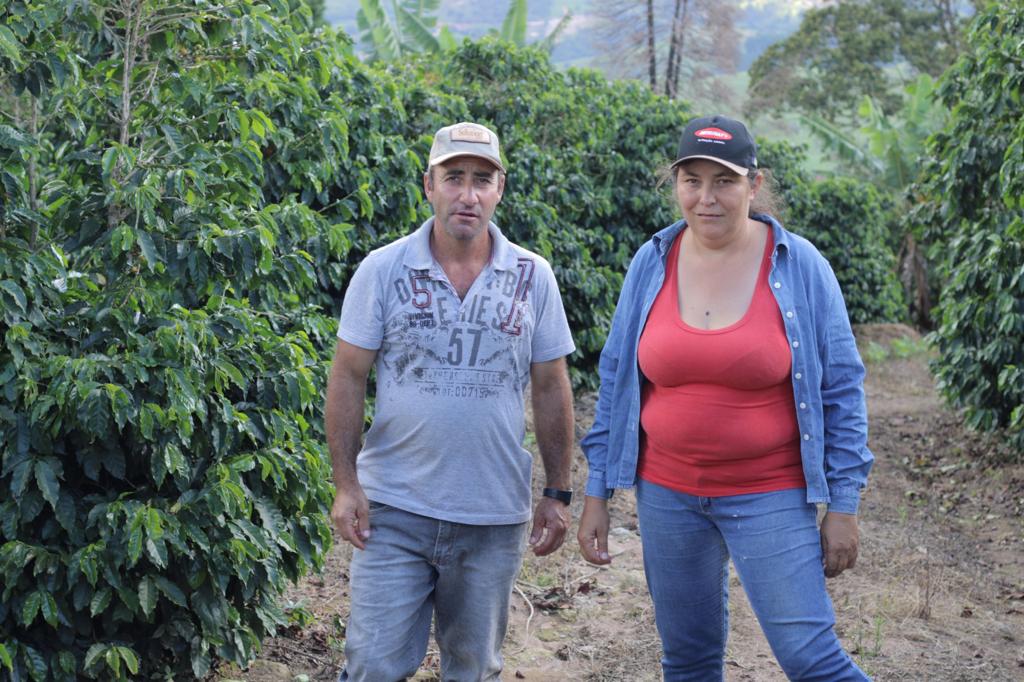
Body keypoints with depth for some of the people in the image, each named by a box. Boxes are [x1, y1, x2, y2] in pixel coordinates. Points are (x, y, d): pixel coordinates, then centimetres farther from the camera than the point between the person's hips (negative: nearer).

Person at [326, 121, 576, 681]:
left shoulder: (533, 277, 0)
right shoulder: (382, 271, -4)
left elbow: (550, 389, 5)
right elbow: (348, 380, -2)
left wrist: (558, 493, 5)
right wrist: (345, 484, -6)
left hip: (495, 518, 2)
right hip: (395, 509, -1)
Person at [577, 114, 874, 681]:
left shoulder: (800, 266, -8)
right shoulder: (653, 263, -1)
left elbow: (840, 388, -4)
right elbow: (617, 379, 7)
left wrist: (843, 507, -6)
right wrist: (596, 494, 6)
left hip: (770, 497, -3)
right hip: (666, 494, 3)